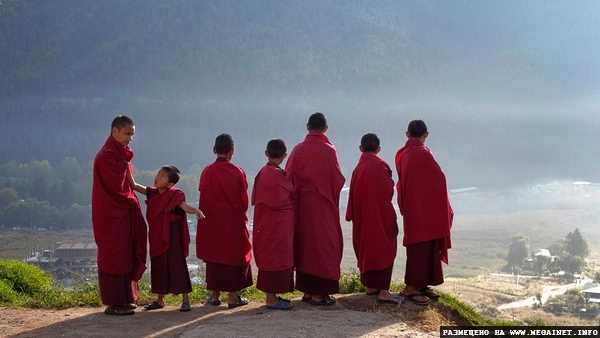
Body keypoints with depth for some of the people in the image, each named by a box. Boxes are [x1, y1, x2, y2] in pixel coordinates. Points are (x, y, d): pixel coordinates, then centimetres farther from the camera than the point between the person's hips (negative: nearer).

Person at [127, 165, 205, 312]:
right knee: (158, 266, 12)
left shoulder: (174, 195, -10)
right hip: (156, 236, 6)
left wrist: (195, 210, -43)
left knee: (176, 265, -6)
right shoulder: (152, 192, 7)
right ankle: (160, 300, 24)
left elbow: (185, 207, -22)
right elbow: (134, 185, 11)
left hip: (171, 236, -6)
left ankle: (185, 300, -1)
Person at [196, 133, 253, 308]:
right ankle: (233, 296, 5)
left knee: (214, 254, 10)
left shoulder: (207, 172, -5)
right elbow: (244, 199, -1)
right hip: (233, 221, -2)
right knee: (233, 253, 6)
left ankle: (215, 295, 14)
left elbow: (203, 198, 0)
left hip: (212, 222, 2)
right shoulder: (237, 172, -8)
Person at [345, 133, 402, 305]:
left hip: (363, 217, 6)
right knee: (384, 250, -3)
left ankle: (370, 286, 24)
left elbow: (354, 194, 7)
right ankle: (383, 292, -8)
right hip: (381, 214, -6)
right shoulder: (379, 164, -12)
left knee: (367, 249, 16)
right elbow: (389, 189, -12)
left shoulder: (358, 168, 4)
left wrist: (352, 216, 14)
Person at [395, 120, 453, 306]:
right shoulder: (422, 154, -18)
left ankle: (421, 285, 21)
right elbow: (440, 177, -11)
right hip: (424, 208, -8)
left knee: (421, 246, 15)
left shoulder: (402, 154, 7)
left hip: (410, 206, 8)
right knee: (421, 247, -3)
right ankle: (410, 288, 1)